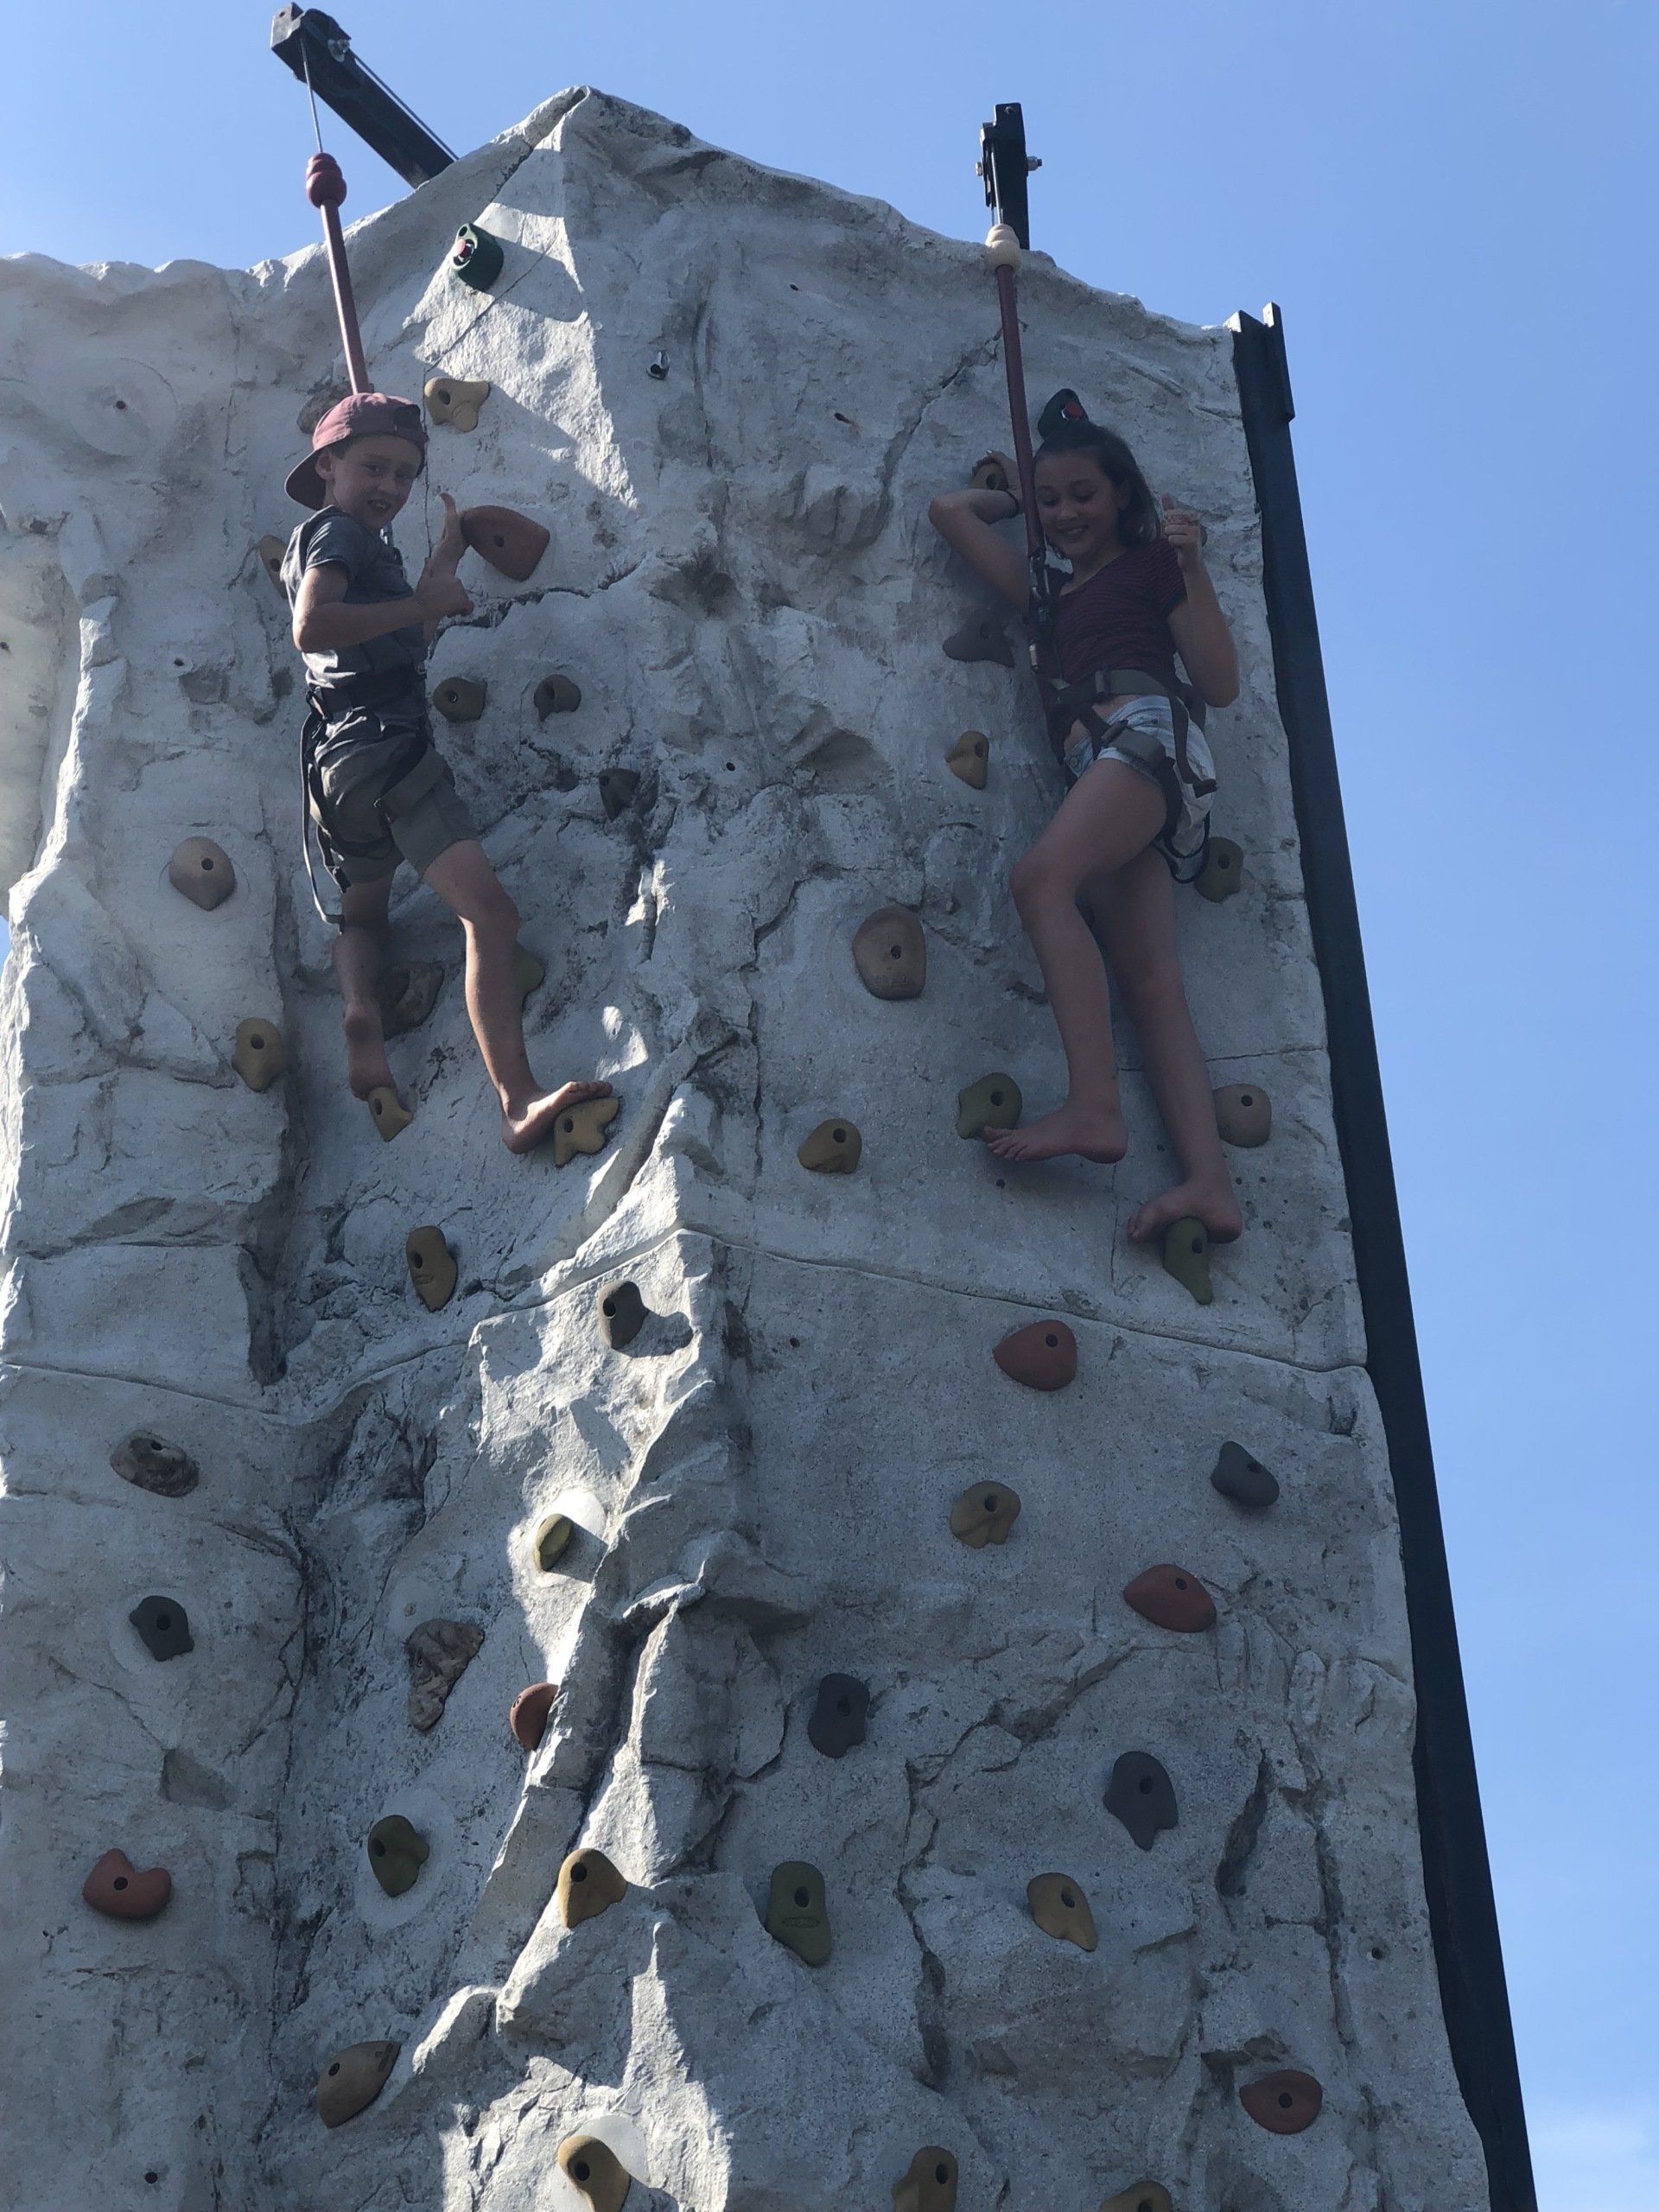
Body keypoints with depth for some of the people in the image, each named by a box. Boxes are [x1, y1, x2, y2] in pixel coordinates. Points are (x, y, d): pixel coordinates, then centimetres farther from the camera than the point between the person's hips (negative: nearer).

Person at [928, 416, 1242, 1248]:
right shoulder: (1051, 592, 32)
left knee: (1042, 877, -32)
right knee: (1149, 986, -12)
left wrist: (1192, 567, -4)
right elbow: (949, 511, 38)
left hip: (1149, 730, -6)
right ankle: (1209, 1183, -28)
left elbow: (1221, 685, 3)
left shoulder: (1151, 562, 15)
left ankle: (1094, 1108, -42)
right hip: (1096, 768, 6)